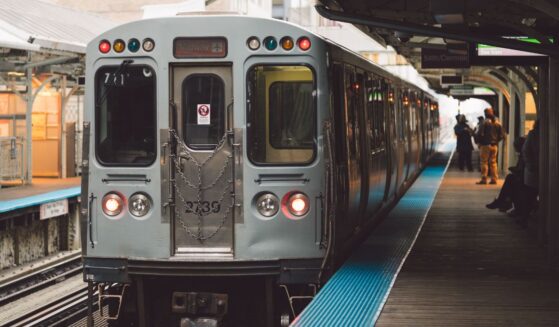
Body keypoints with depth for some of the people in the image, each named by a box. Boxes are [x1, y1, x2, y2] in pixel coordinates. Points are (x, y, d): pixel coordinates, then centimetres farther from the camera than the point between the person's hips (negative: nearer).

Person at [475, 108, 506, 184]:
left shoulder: (485, 122, -12)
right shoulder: (497, 123, 7)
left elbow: (480, 134, -16)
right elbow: (502, 135, 7)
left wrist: (480, 141, 0)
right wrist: (496, 140, 15)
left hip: (485, 145, -5)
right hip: (495, 146, 5)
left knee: (484, 162, -1)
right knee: (493, 162, 11)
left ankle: (484, 179, -4)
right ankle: (494, 179, 9)